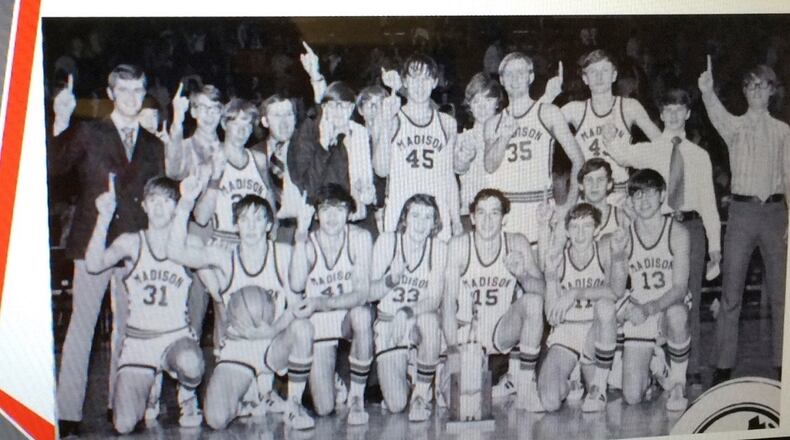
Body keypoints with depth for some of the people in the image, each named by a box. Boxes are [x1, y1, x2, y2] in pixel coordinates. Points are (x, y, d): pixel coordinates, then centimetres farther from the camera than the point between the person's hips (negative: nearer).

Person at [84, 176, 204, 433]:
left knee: (189, 363, -39)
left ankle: (188, 397, -2)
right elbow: (94, 265, -14)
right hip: (138, 342, 1)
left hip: (177, 337, -1)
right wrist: (105, 218, -23)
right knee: (124, 426, -12)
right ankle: (148, 390, 23)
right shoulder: (131, 242, 2)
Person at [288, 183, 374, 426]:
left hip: (349, 314, 0)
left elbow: (362, 293, -19)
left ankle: (357, 396, -18)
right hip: (319, 323, 0)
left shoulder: (359, 237, -13)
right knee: (324, 409, -9)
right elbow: (296, 285, -29)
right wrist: (301, 236, -33)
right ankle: (326, 377, 31)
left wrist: (325, 303, -35)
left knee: (361, 315, -40)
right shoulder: (308, 242, -11)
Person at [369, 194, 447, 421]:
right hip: (388, 324, -1)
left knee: (430, 321, -38)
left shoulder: (438, 248, -5)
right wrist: (391, 279, -28)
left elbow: (435, 299, -11)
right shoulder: (387, 241, -6)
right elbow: (369, 293, -8)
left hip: (421, 319, 1)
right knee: (396, 405, -13)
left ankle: (422, 394, -16)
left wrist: (407, 313, -29)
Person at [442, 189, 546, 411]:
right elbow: (449, 300, -10)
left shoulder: (517, 244, -4)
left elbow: (540, 289, -9)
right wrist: (452, 349, -17)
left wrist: (522, 275, -31)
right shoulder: (459, 245, -8)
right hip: (466, 332, -1)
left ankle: (526, 384, -17)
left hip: (502, 332, 1)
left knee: (532, 301, -28)